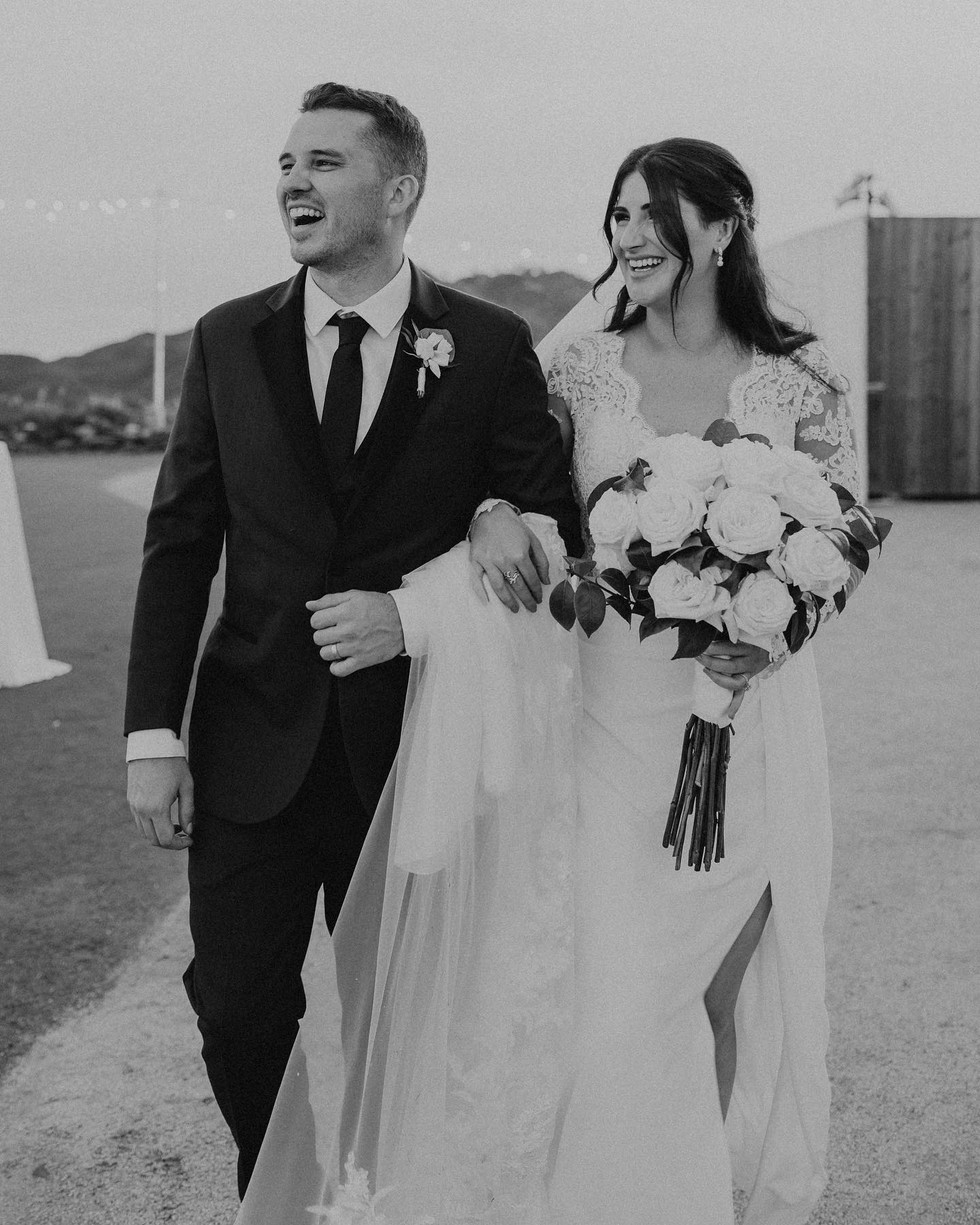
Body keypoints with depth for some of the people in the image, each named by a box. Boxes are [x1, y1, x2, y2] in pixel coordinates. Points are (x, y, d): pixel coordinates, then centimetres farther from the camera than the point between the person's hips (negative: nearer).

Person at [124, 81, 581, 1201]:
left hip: (412, 740, -2)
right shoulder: (227, 341, 3)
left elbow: (558, 534, 1)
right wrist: (153, 736, -3)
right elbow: (178, 547, 3)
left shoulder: (490, 348, -3)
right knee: (237, 1012, 9)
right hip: (252, 743, 2)